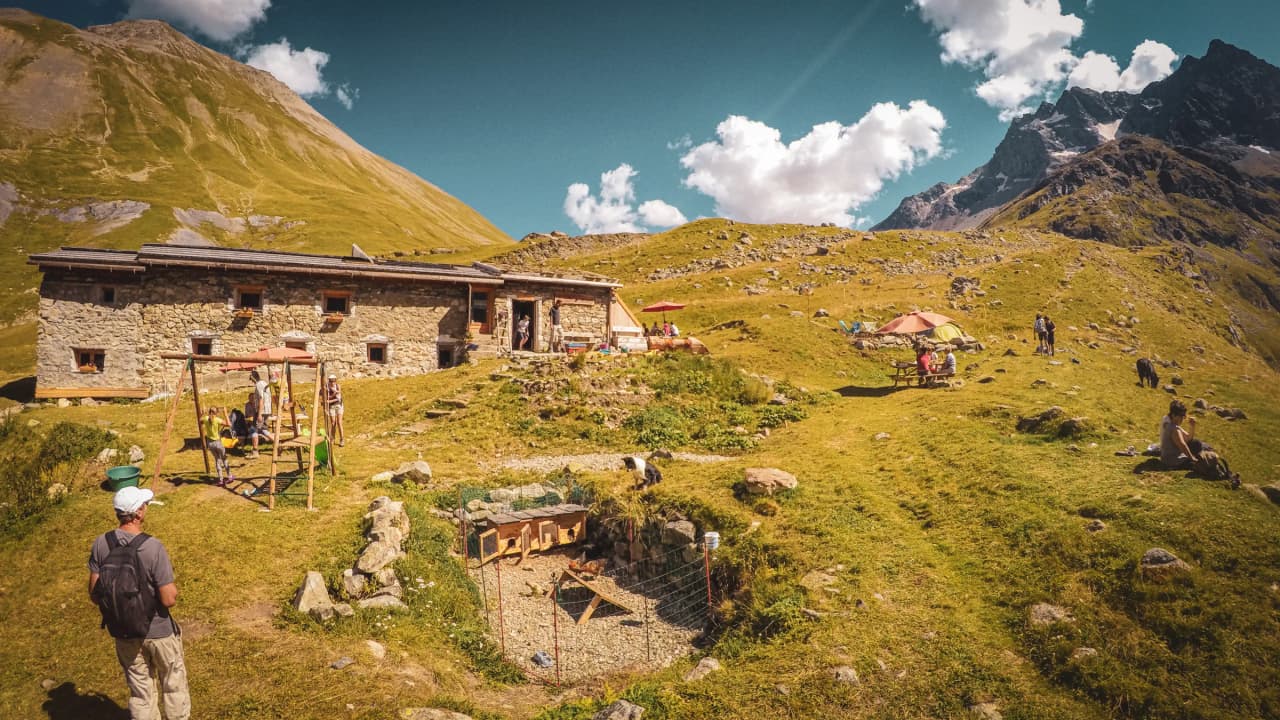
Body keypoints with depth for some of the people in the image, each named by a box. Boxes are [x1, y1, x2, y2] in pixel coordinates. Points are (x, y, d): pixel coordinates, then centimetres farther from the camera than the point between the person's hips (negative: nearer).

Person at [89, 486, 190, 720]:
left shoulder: (101, 544, -12)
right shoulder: (153, 547, -26)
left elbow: (94, 594, -3)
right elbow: (169, 599, -23)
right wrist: (172, 587, -2)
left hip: (123, 632, 4)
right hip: (158, 632, -4)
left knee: (140, 691, 21)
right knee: (173, 686, 18)